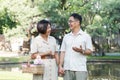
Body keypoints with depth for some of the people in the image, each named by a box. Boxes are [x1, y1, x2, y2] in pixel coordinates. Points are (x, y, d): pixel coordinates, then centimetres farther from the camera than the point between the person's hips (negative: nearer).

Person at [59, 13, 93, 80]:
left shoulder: (86, 36, 3)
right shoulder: (66, 37, 15)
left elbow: (90, 51, 0)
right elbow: (63, 52, 12)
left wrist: (82, 51, -21)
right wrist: (60, 66, 3)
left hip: (80, 69, -4)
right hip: (67, 69, 4)